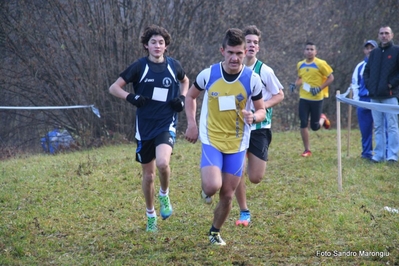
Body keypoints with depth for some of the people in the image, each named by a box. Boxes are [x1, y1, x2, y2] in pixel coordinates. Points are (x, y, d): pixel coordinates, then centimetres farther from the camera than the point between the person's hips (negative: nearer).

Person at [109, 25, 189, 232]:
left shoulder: (173, 66, 2)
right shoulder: (139, 66, -4)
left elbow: (185, 81, 25)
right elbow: (114, 88, 0)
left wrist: (182, 98, 6)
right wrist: (131, 98, -17)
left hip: (166, 125, 0)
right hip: (145, 127, 0)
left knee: (162, 163, -27)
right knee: (148, 175, 9)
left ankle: (164, 195, 3)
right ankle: (151, 215, 29)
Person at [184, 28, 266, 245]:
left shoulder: (252, 79, -9)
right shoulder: (208, 74, -9)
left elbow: (261, 110, 1)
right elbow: (190, 96, 9)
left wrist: (254, 117, -22)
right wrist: (191, 124, -2)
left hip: (237, 143, 1)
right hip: (211, 140, -1)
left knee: (227, 195, 6)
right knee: (212, 187, -22)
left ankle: (215, 231, 32)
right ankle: (207, 189, 16)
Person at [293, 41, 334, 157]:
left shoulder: (320, 64, -10)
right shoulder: (300, 64, 5)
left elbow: (331, 78, -7)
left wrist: (320, 88, -17)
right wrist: (296, 83, 0)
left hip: (317, 98, -4)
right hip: (304, 98, 4)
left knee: (315, 126, 2)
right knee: (303, 124, -3)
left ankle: (323, 119, 37)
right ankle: (307, 150, 7)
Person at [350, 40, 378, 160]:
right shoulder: (360, 67, 14)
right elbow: (355, 84, 18)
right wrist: (356, 99, 9)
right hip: (363, 100, 3)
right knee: (365, 128, 4)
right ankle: (366, 152, 12)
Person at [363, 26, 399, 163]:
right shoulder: (374, 53, 15)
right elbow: (366, 71, 22)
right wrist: (368, 84, 7)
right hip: (374, 96, 5)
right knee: (378, 127, 7)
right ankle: (379, 154, 11)